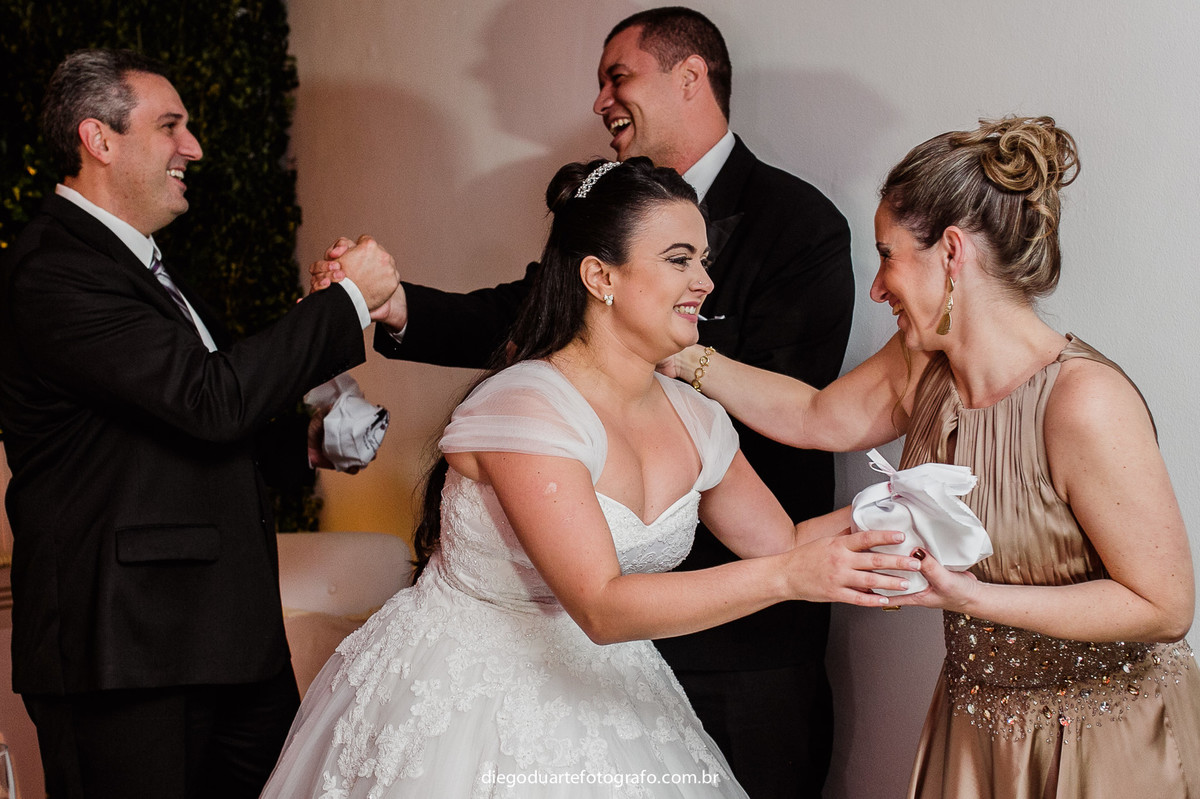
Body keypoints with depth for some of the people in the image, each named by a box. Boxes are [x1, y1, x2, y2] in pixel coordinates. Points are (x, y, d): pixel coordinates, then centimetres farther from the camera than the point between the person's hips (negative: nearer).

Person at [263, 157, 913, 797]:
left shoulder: (692, 420, -1)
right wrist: (788, 576, -37)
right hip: (467, 696, -7)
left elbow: (784, 541, 10)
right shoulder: (526, 407, -25)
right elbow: (602, 608, -32)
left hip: (599, 706, 7)